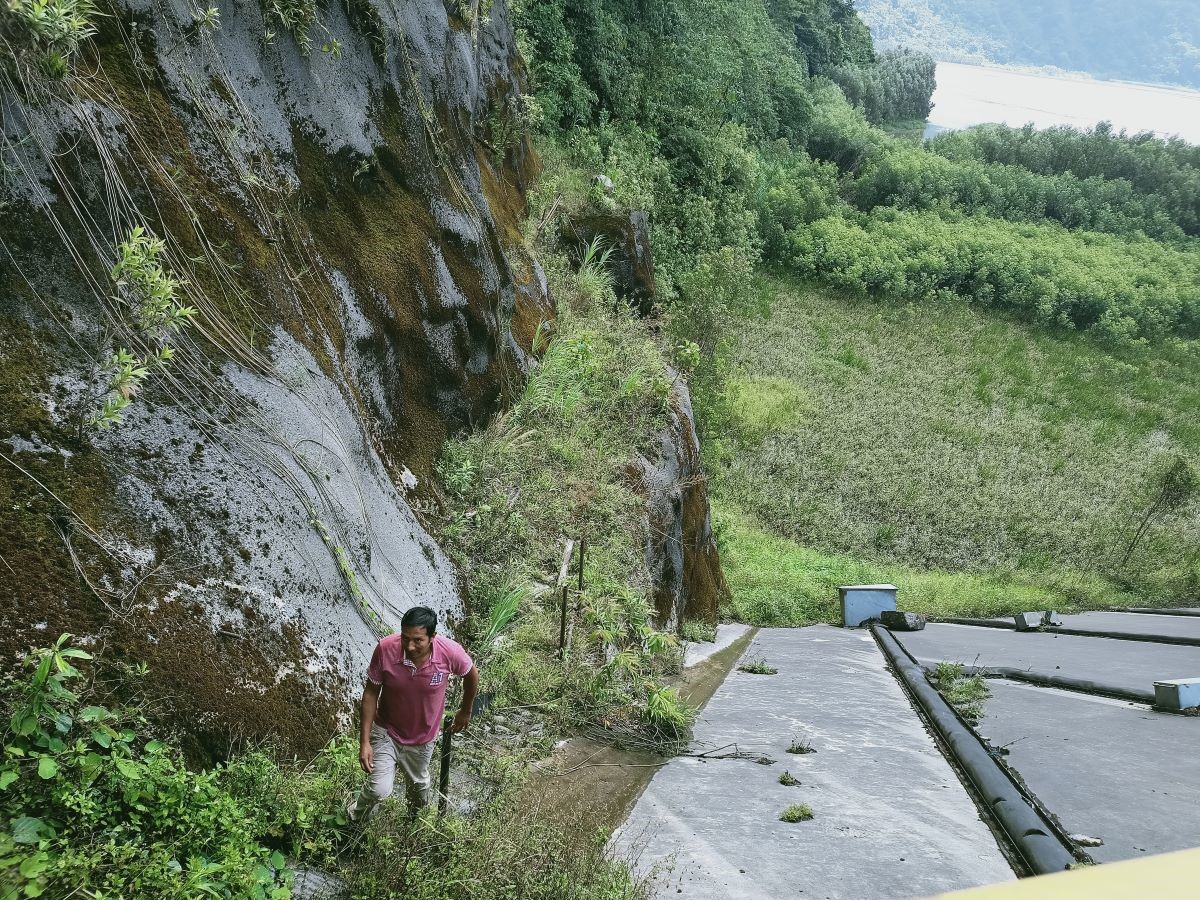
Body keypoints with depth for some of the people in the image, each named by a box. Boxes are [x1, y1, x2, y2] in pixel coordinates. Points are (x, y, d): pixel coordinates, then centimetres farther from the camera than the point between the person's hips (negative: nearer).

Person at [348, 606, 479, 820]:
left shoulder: (451, 653, -30)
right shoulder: (386, 649, -31)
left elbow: (471, 675, -7)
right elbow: (371, 692, -16)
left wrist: (465, 711, 8)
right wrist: (364, 741, -15)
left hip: (422, 736, 2)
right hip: (386, 730, -1)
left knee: (418, 784, 24)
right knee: (380, 789, -10)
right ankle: (355, 816, 27)